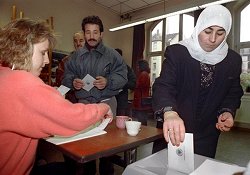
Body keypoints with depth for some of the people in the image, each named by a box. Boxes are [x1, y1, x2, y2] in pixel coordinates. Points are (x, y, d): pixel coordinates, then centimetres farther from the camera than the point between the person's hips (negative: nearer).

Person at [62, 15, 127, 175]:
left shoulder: (112, 54, 1)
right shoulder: (76, 56, 11)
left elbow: (122, 76, -6)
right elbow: (66, 76, 8)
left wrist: (108, 82, -22)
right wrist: (72, 82, -13)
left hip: (106, 103, -3)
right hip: (83, 103, 3)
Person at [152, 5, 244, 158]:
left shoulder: (233, 60, -1)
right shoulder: (177, 52, -12)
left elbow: (234, 93, 11)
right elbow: (163, 86, -24)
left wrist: (228, 111, -10)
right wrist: (169, 113, -43)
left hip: (207, 135, 3)